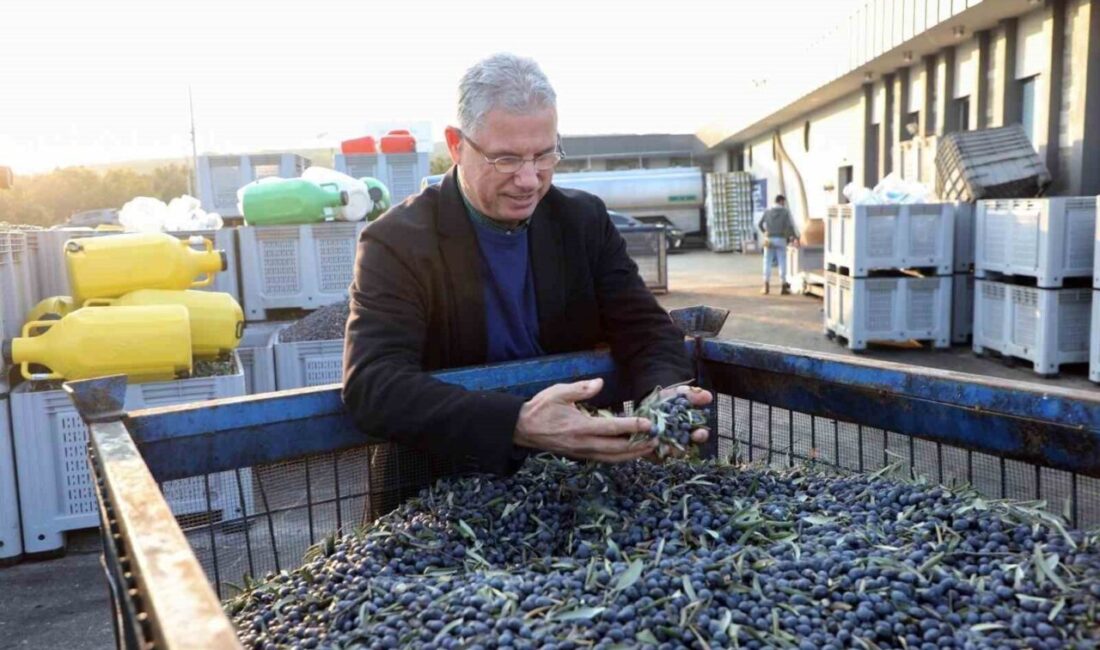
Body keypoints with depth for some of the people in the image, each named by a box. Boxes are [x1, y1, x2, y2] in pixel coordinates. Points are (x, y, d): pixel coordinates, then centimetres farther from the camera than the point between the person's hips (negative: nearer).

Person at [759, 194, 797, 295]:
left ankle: (766, 286, 4)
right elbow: (790, 225, -10)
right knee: (782, 263, 3)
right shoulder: (785, 211, -2)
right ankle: (783, 286, 3)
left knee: (767, 263, 6)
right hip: (780, 239, -2)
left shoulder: (767, 211, 5)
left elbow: (760, 224, 9)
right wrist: (792, 236, 4)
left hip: (769, 239, 2)